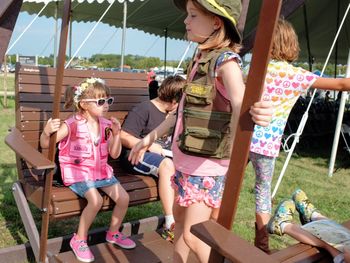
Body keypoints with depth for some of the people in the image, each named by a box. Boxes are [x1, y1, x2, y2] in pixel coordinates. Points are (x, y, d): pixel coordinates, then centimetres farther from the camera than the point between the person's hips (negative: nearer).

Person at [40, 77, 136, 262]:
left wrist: (116, 134, -9)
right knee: (96, 200, -29)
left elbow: (114, 154, 5)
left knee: (123, 198, -6)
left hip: (101, 171, 6)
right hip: (78, 173, -5)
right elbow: (45, 145, -12)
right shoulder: (71, 126, -15)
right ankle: (79, 240, -3)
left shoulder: (106, 125, 1)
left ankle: (113, 233, 22)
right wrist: (46, 132, -34)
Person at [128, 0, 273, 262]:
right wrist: (151, 137, 20)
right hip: (186, 160, 9)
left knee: (193, 236, -3)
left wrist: (251, 112, -60)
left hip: (207, 165, -9)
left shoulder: (225, 60, -16)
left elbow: (239, 101, -36)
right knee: (180, 214, 21)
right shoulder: (200, 59, 10)